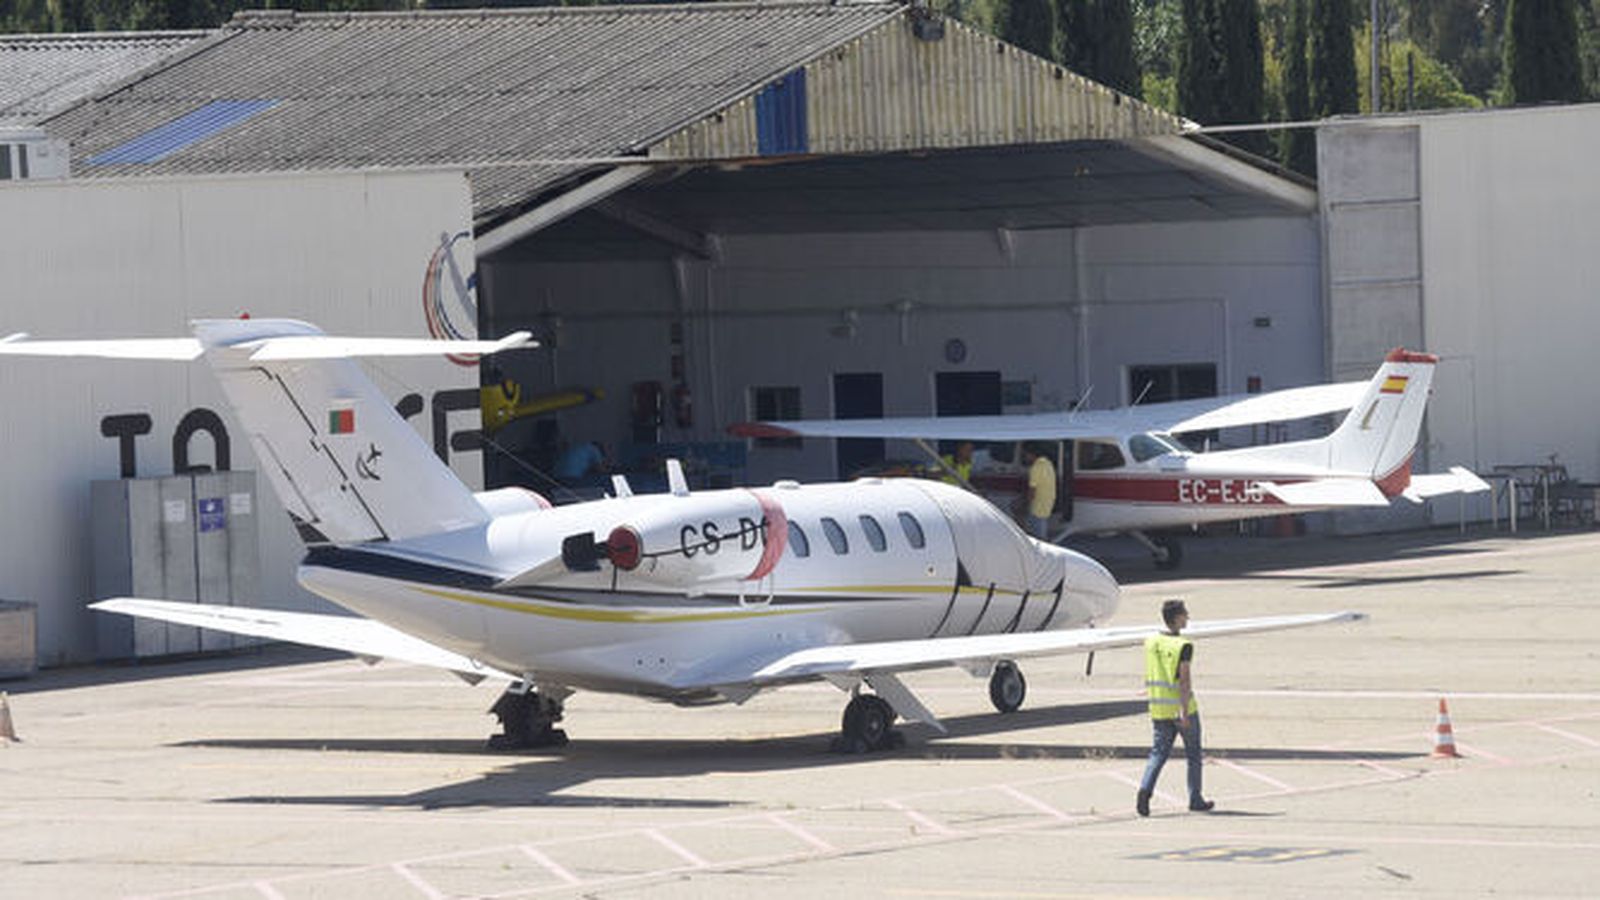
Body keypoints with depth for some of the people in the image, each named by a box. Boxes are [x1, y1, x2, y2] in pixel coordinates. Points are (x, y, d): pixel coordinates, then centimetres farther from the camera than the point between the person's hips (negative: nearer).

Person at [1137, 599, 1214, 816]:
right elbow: (1184, 680, -19)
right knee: (1193, 754, 10)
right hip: (1182, 707, -5)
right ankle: (1195, 799, 17)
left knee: (1159, 752, 6)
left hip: (1159, 708, 5)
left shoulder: (1150, 642, 5)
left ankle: (1145, 789, -17)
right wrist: (1185, 712, -20)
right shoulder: (1183, 646, -15)